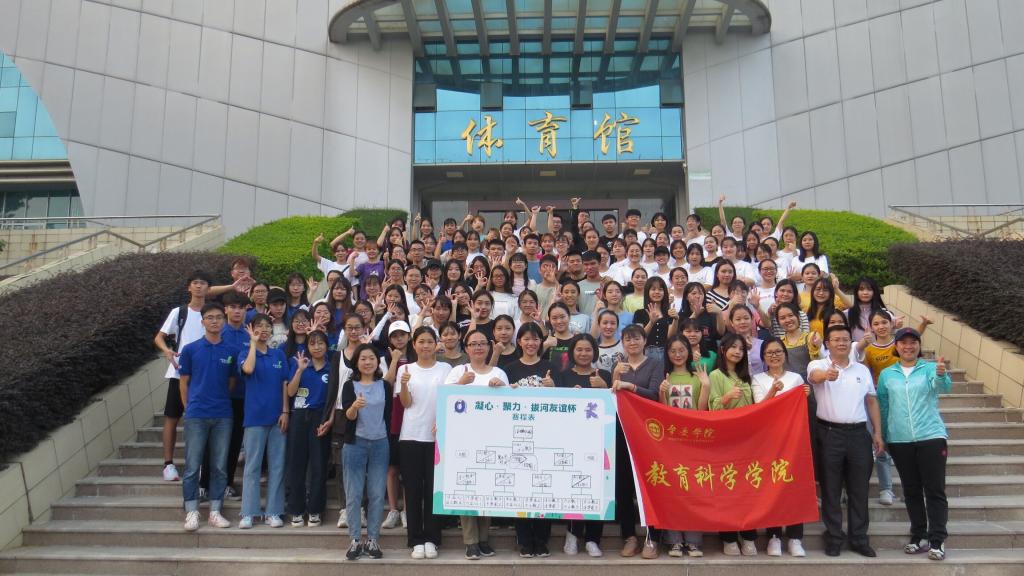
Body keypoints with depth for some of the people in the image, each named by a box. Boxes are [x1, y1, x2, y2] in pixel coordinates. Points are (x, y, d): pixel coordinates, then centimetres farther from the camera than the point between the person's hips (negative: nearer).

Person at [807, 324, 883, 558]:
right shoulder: (818, 365, -1)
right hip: (830, 433, -3)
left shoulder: (863, 369, 13)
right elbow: (814, 376, -26)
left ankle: (859, 538, 18)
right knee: (831, 489, 4)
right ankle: (833, 537, 13)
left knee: (859, 489, 8)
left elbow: (871, 401, 16)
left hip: (858, 433, 3)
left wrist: (877, 432, 8)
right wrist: (826, 374, -50)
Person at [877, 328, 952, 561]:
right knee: (911, 491, 10)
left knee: (935, 490, -2)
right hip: (899, 440, 3)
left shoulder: (930, 368, 0)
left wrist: (941, 375, -42)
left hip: (931, 436, -3)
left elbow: (943, 387, -20)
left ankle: (937, 540, 3)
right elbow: (882, 407, 13)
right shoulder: (886, 374, 8)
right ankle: (919, 537, 19)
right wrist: (881, 437, 12)